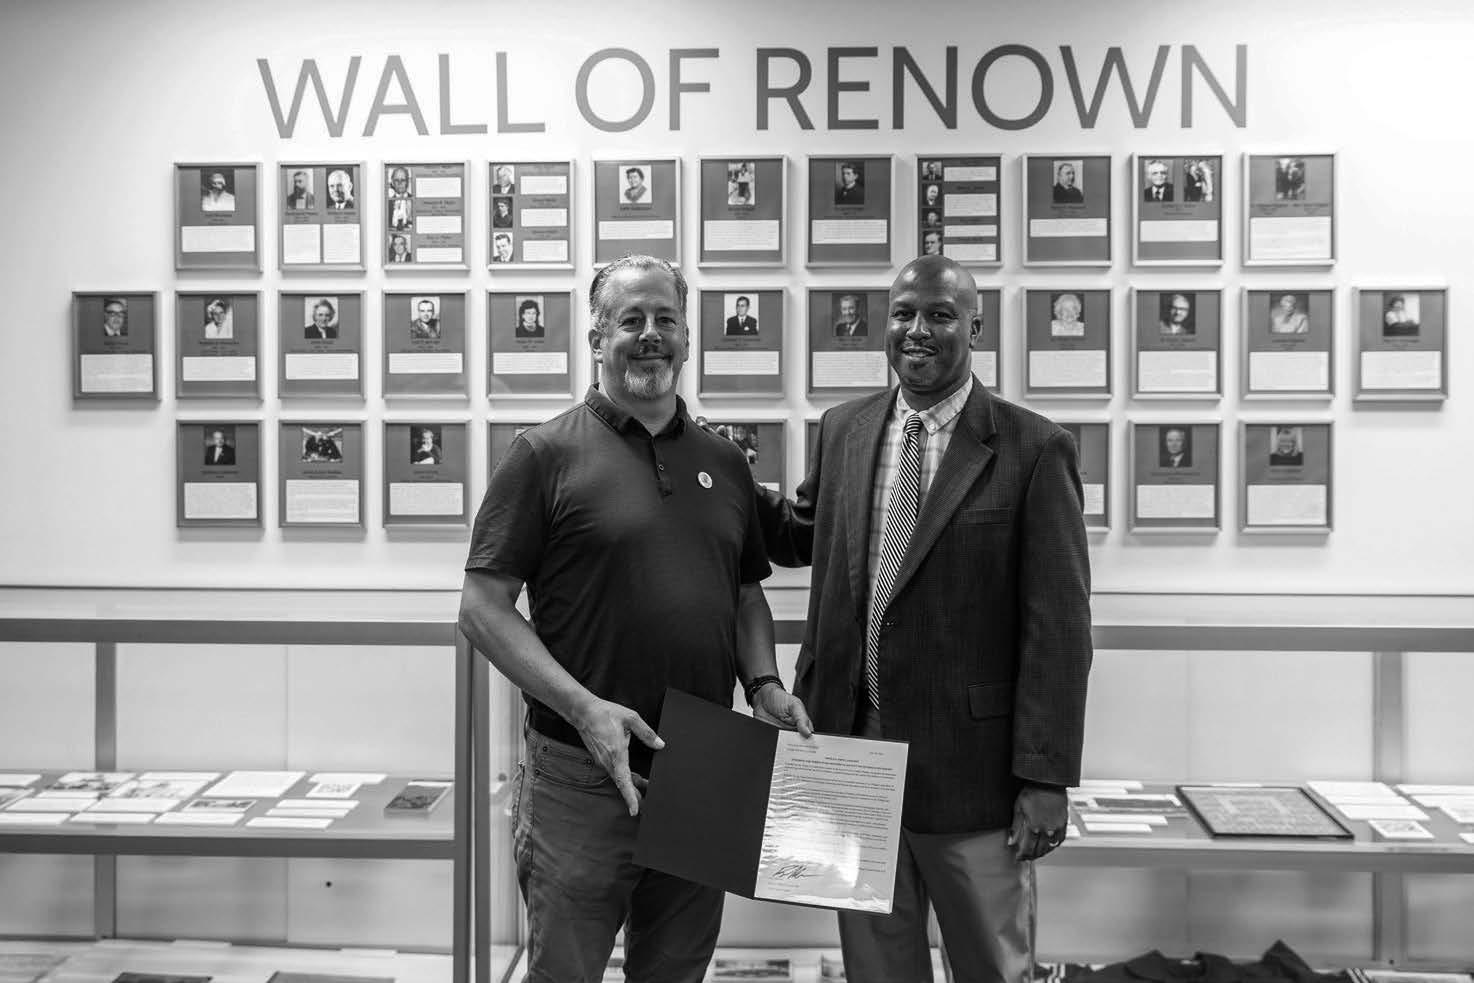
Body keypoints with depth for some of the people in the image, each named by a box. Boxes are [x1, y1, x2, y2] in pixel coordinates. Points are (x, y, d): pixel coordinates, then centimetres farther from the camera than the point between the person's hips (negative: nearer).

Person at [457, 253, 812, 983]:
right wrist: (583, 707, -19)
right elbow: (482, 607, -8)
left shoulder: (724, 463, 10)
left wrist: (763, 684, -1)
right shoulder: (547, 454, -6)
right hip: (582, 776, -4)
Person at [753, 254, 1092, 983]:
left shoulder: (1033, 449, -9)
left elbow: (1057, 627, -11)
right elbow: (806, 539, 20)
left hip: (970, 766, -4)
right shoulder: (842, 430, 6)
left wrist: (1046, 778, -13)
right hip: (852, 746, 4)